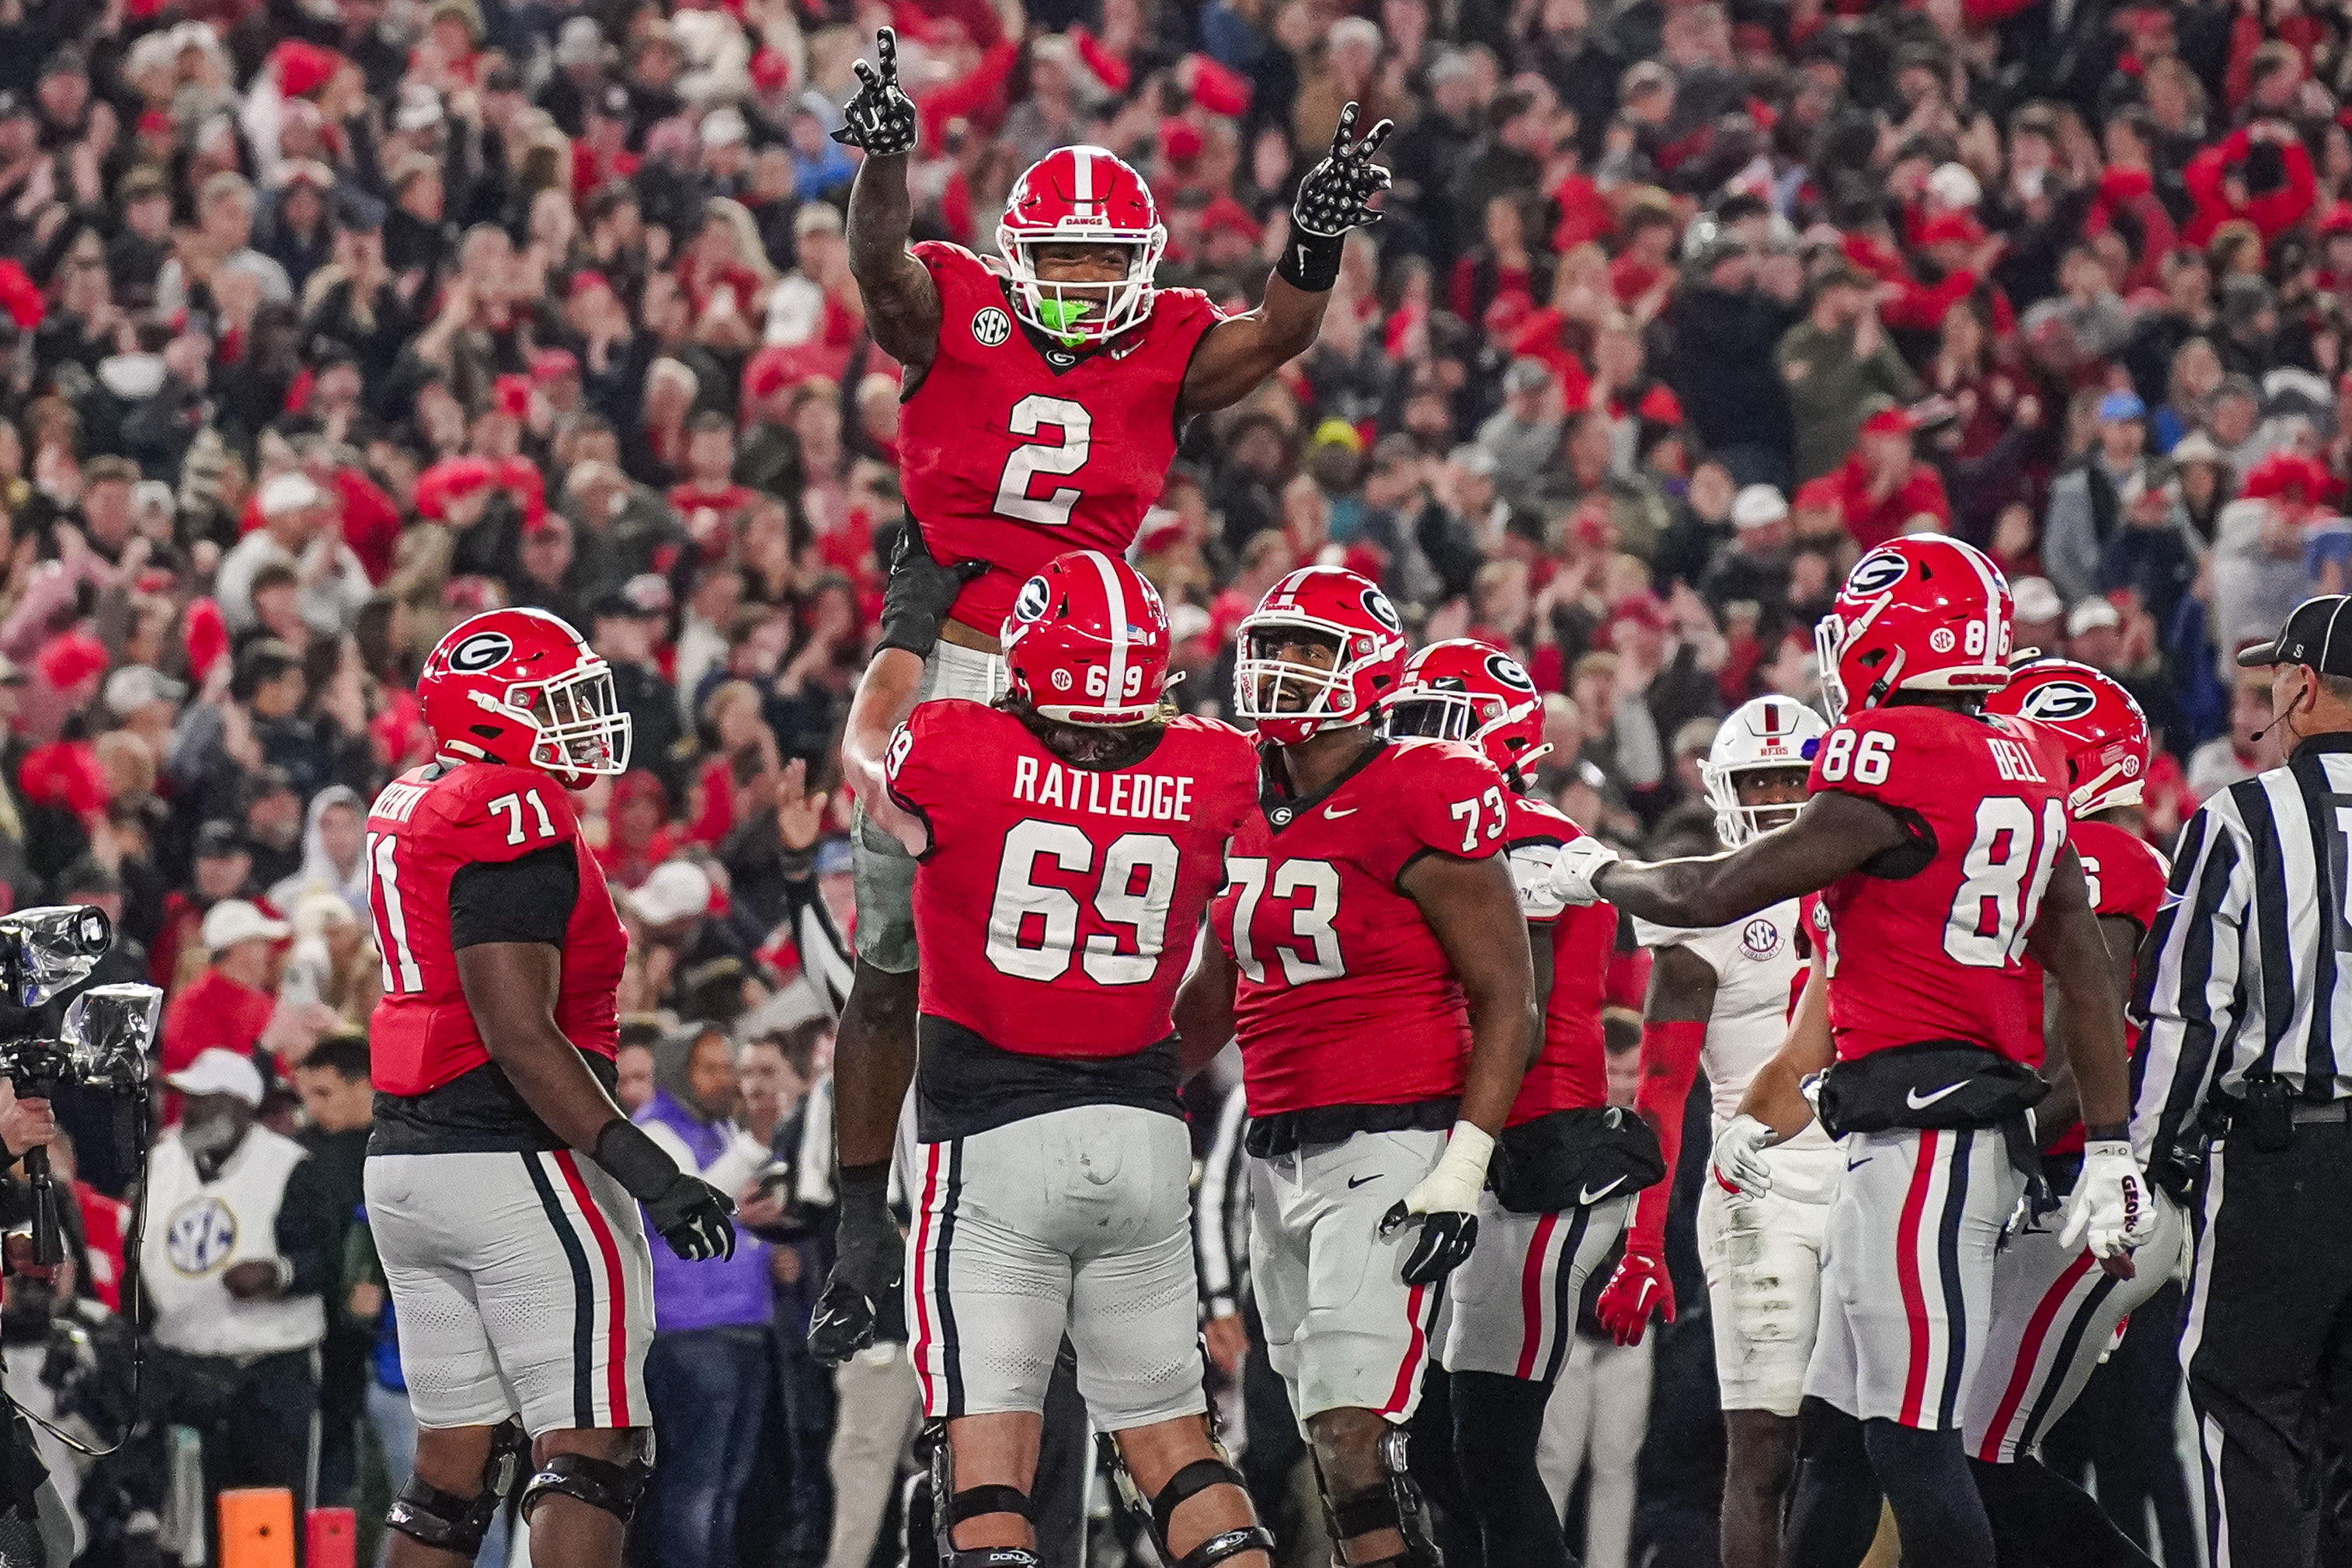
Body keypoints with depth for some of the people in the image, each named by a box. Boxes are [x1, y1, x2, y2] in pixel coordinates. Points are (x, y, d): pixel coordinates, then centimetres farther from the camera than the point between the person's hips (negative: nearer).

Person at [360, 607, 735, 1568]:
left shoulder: (410, 805, 14)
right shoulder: (514, 815, -15)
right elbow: (518, 1033, -21)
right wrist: (640, 1166, -23)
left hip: (408, 1160, 9)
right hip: (518, 1164, -9)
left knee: (456, 1454, 12)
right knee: (589, 1452, -7)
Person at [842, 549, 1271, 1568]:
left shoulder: (958, 756, -12)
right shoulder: (1207, 777, -3)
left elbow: (865, 755, 13)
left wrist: (907, 634, 31)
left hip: (993, 1137, -4)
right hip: (1146, 1137, 4)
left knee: (985, 1450, -4)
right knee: (1170, 1437, 13)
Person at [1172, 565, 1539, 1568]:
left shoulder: (1421, 804, -10)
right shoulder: (1245, 811, 13)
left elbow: (1507, 999, -10)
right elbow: (1211, 996, 27)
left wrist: (1464, 1166, -17)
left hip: (1390, 1147, -8)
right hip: (1278, 1157, 8)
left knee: (1355, 1438, -17)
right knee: (1333, 1447, 9)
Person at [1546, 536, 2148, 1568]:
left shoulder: (1895, 758, -13)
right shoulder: (2024, 766, 14)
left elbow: (1725, 893, -7)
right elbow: (2084, 968, 13)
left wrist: (1602, 876, 12)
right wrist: (2109, 1151, 15)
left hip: (1919, 1130, -10)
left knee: (1913, 1439, -9)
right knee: (1834, 1433, 15)